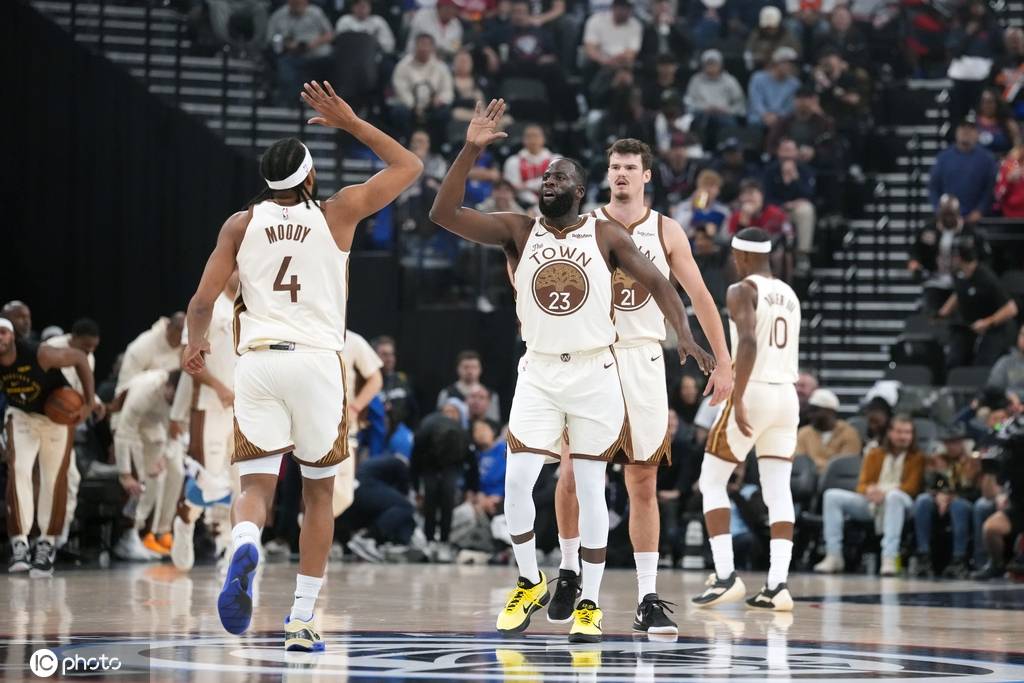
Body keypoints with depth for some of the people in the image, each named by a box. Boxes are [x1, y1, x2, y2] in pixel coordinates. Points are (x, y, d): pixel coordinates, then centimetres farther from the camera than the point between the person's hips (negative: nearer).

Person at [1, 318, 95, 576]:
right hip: (21, 416, 2)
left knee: (55, 479, 1)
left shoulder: (40, 355, -32)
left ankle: (47, 545, 16)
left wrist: (89, 401, -21)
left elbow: (80, 358, -18)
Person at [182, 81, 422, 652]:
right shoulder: (338, 214, 5)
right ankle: (302, 621, 11)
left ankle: (245, 546, -36)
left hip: (257, 362, 1)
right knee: (319, 493, 14)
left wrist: (196, 344, 24)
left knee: (256, 486, 1)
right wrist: (351, 123, 17)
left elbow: (203, 300, 4)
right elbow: (410, 166, 15)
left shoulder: (242, 224, 7)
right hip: (318, 362, 0)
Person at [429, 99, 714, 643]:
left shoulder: (606, 235, -2)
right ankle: (530, 583, 14)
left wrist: (684, 335, -19)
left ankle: (589, 604, 9)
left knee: (590, 489, 1)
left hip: (594, 373, -1)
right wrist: (470, 151, -21)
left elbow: (656, 283, -3)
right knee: (516, 481, -7)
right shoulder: (518, 231, -1)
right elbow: (444, 213, -11)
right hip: (538, 373, 1)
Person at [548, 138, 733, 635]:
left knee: (644, 483, 1)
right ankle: (569, 573, 20)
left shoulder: (666, 232, 4)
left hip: (642, 359, 0)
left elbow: (699, 298, 6)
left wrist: (722, 362, 1)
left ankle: (647, 599, 1)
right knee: (573, 472, -2)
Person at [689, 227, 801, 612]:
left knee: (712, 482, 5)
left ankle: (725, 577, -5)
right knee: (778, 492, 4)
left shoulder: (742, 291, -7)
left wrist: (737, 398, -27)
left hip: (753, 392, -7)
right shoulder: (789, 295, 16)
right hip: (787, 395, 7)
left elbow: (748, 341, -22)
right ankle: (776, 585, -6)